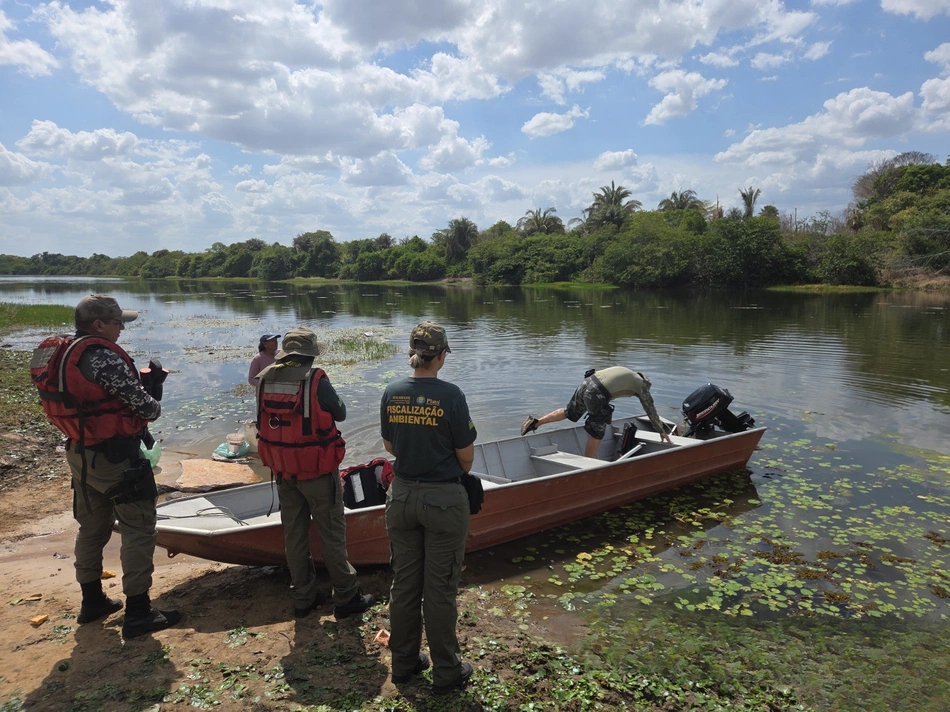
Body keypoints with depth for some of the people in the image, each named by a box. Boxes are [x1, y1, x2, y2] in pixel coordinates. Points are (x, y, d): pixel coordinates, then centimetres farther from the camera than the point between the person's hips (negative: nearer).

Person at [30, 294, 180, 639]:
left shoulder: (58, 353, 6)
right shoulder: (101, 356, -23)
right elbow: (142, 404, -21)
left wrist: (142, 382, 4)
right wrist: (155, 406, 1)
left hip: (80, 454, 10)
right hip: (115, 458, -9)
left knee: (92, 527, 21)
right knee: (139, 529, 0)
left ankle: (92, 601, 34)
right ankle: (138, 613, 6)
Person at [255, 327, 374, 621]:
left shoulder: (266, 379, -4)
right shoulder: (316, 381, -19)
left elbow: (264, 422, 7)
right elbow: (340, 414, -6)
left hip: (283, 472, 5)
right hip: (317, 471, -5)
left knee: (294, 534, 16)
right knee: (331, 534, 7)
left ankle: (303, 597, 27)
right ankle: (346, 597, 16)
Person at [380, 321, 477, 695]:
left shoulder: (392, 394, -4)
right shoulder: (450, 395, -18)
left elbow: (390, 446, 8)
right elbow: (466, 457, -11)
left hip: (402, 496, 5)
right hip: (444, 499, -4)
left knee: (404, 583, 17)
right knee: (440, 589, 8)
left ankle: (403, 662, 33)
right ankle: (446, 671, 24)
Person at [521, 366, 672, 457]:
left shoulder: (625, 372, 30)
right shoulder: (642, 385, 15)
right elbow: (651, 411, 21)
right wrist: (662, 431, 32)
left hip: (586, 383, 7)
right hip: (596, 394, -7)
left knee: (569, 412, 23)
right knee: (597, 433, 5)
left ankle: (535, 422, 17)